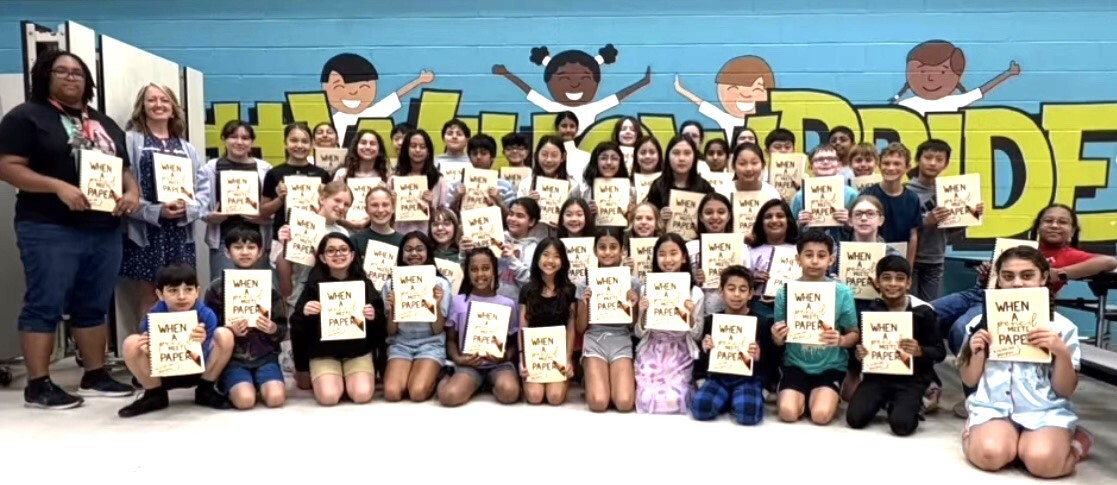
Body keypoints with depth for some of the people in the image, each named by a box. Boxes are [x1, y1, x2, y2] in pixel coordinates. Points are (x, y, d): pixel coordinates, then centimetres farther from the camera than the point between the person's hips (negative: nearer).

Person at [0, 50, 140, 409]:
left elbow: (125, 169, 22)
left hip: (105, 230, 6)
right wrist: (58, 186, -22)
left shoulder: (104, 124, 19)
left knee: (94, 307, 11)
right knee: (45, 306, -3)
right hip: (50, 230, -6)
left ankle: (95, 376, 19)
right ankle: (38, 385, 3)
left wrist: (132, 192, 0)